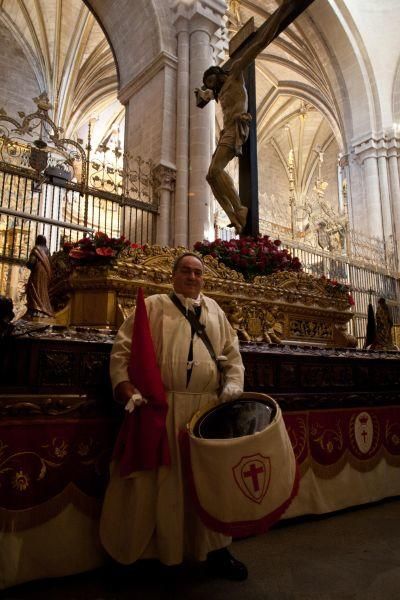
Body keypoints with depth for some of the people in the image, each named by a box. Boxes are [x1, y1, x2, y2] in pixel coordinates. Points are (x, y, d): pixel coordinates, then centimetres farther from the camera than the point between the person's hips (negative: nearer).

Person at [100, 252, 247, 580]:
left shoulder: (214, 309, 17)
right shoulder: (154, 305, 4)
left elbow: (232, 351, 18)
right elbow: (122, 349, -1)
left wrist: (233, 382, 1)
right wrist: (127, 390, -14)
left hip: (208, 407, 4)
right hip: (160, 408, -3)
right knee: (158, 481, 4)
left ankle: (215, 550, 30)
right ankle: (148, 551, 25)